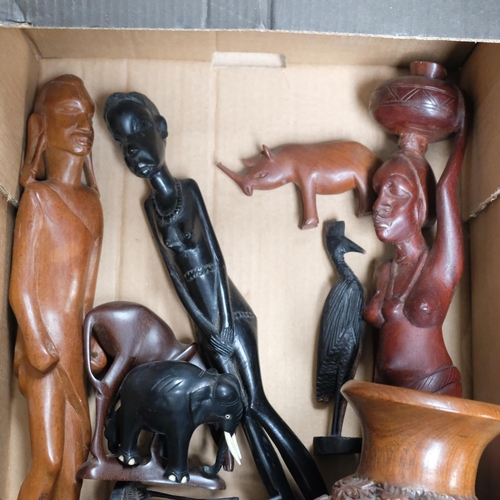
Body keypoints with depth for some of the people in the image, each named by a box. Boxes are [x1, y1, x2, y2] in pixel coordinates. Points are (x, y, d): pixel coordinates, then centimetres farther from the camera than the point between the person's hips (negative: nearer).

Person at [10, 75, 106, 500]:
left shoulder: (91, 201, 14)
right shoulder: (38, 196, -5)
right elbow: (20, 284, -9)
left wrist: (94, 338, 14)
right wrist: (35, 341, -17)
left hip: (73, 344, 7)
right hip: (44, 343, -7)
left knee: (75, 459, 9)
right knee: (48, 463, -7)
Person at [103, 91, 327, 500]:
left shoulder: (187, 190, 1)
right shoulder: (152, 205, 11)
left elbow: (215, 258, -5)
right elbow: (178, 275, 6)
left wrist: (224, 325, -13)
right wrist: (208, 329, -2)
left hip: (231, 314, -4)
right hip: (207, 325, 4)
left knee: (256, 404, -10)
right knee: (243, 410, 1)